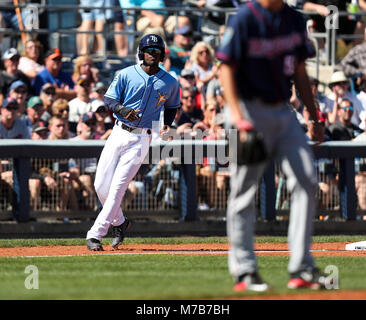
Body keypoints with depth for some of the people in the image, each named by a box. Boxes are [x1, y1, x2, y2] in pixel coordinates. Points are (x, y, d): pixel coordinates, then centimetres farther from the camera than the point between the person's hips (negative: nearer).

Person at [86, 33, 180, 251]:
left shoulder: (170, 83, 4)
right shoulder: (126, 75, 1)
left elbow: (172, 106, 21)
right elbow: (110, 100, 0)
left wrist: (167, 125, 2)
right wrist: (124, 110, -20)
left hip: (141, 139, -2)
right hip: (119, 133, 2)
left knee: (117, 187, -12)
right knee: (101, 185, 0)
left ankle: (96, 234, -10)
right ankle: (119, 222, 27)